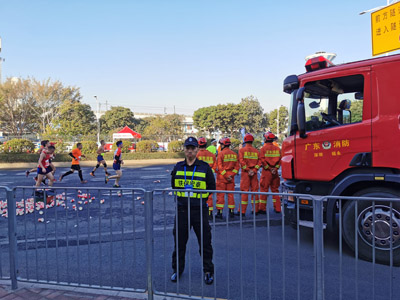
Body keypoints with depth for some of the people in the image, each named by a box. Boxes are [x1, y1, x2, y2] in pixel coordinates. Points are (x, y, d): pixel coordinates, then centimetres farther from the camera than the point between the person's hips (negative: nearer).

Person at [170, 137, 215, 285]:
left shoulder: (205, 167, -1)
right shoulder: (178, 167, 6)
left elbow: (212, 187, 5)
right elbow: (173, 185, 17)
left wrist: (201, 198, 1)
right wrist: (181, 196, 8)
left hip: (199, 209, -2)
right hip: (181, 209, 2)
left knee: (205, 241, 6)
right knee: (179, 241, 12)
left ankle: (208, 271, 23)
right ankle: (177, 269, 30)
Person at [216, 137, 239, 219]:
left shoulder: (221, 154, -8)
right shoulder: (234, 154, 8)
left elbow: (220, 167, -13)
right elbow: (237, 166, 4)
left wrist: (225, 175, -9)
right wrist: (231, 175, -3)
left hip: (222, 177, -5)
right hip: (231, 177, 5)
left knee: (220, 195, 0)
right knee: (230, 194, 11)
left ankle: (219, 212, 1)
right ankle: (231, 212, 15)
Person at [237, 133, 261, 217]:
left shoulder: (242, 150, -1)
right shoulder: (256, 151, 8)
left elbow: (241, 161, -12)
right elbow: (259, 162, -1)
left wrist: (248, 170, -8)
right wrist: (254, 170, -7)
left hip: (245, 172, -3)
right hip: (254, 173, 3)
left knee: (244, 191, -1)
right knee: (254, 190, 10)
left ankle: (242, 211, 0)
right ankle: (255, 209, 15)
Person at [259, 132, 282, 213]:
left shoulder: (263, 148, -7)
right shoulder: (277, 148, 7)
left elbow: (262, 160, -13)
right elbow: (280, 159, 2)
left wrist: (269, 168, -5)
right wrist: (275, 168, -2)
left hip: (266, 171, -4)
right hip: (275, 172, 4)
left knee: (264, 189, 1)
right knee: (275, 189, 13)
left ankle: (262, 208, 4)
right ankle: (277, 208, 15)